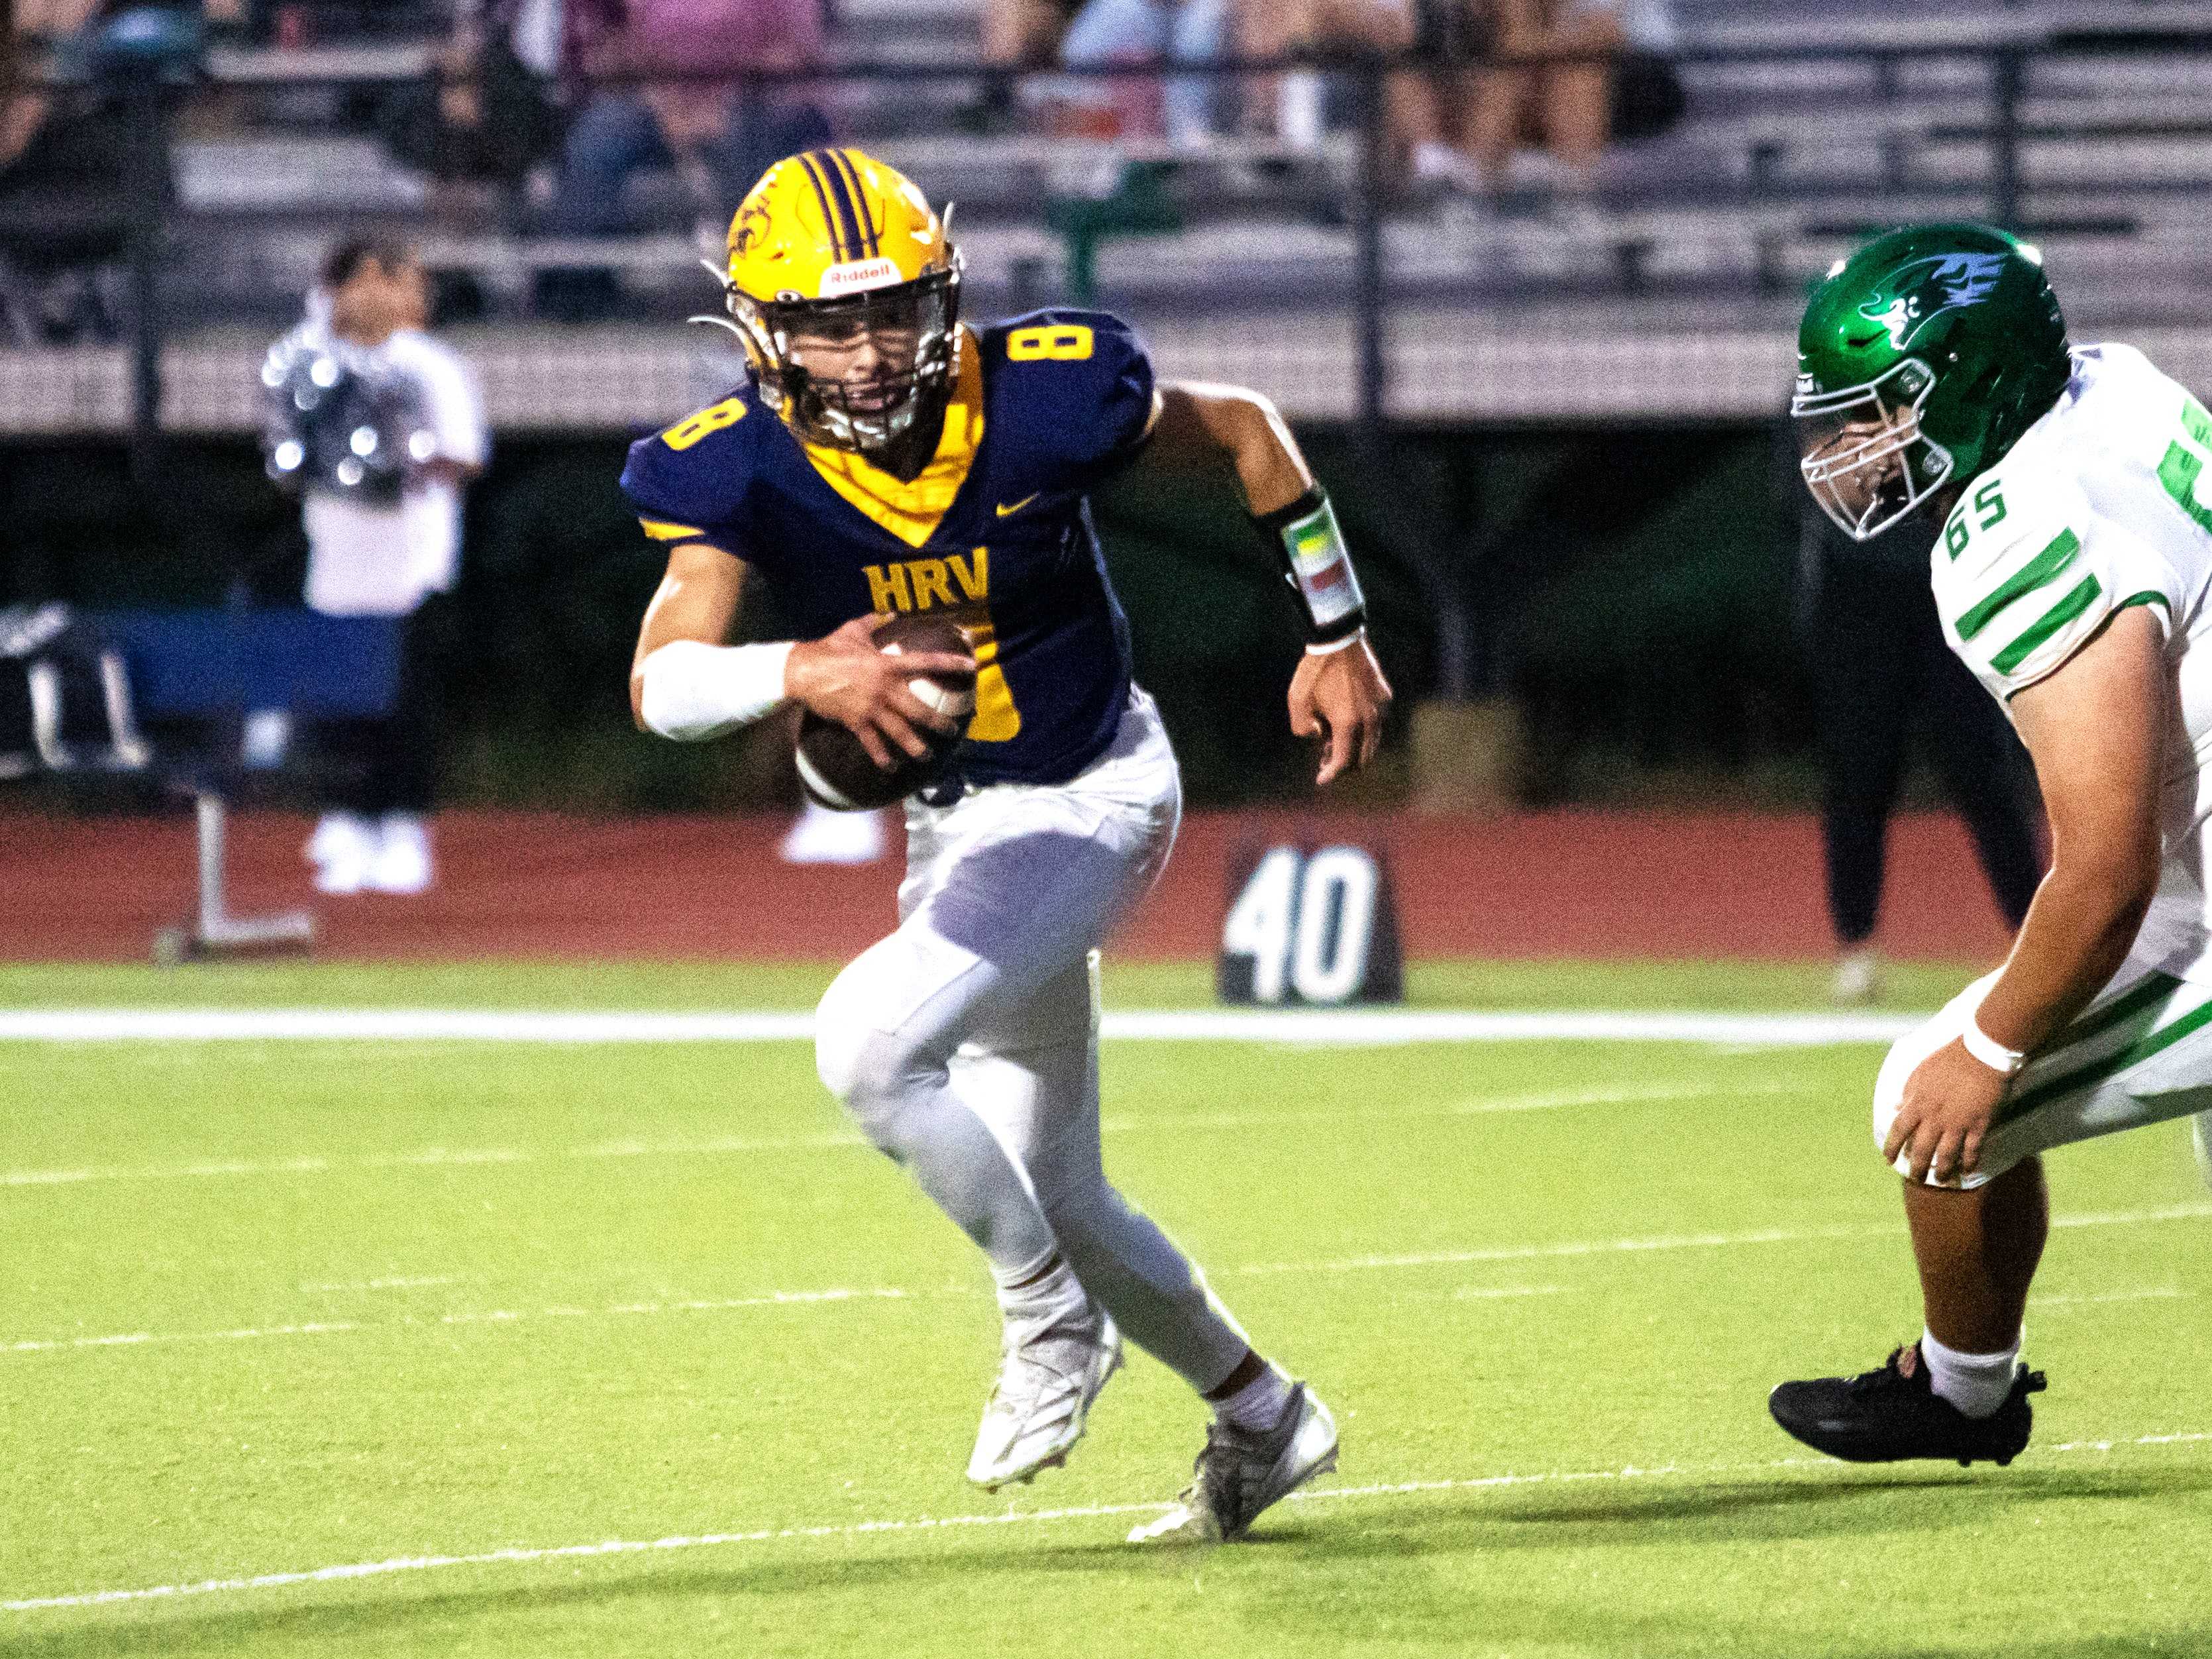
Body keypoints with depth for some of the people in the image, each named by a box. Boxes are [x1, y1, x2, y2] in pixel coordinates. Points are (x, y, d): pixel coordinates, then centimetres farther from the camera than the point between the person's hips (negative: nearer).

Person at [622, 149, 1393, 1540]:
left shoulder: (1043, 395, -22)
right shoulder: (742, 470, -16)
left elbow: (1243, 430, -2)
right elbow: (663, 682, -29)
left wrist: (1338, 638, 1)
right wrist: (802, 675, -49)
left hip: (1094, 796, -5)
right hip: (960, 827, 5)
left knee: (870, 1041, -26)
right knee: (1053, 1198, 14)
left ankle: (1049, 1317, -4)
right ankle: (1263, 1418, 36)